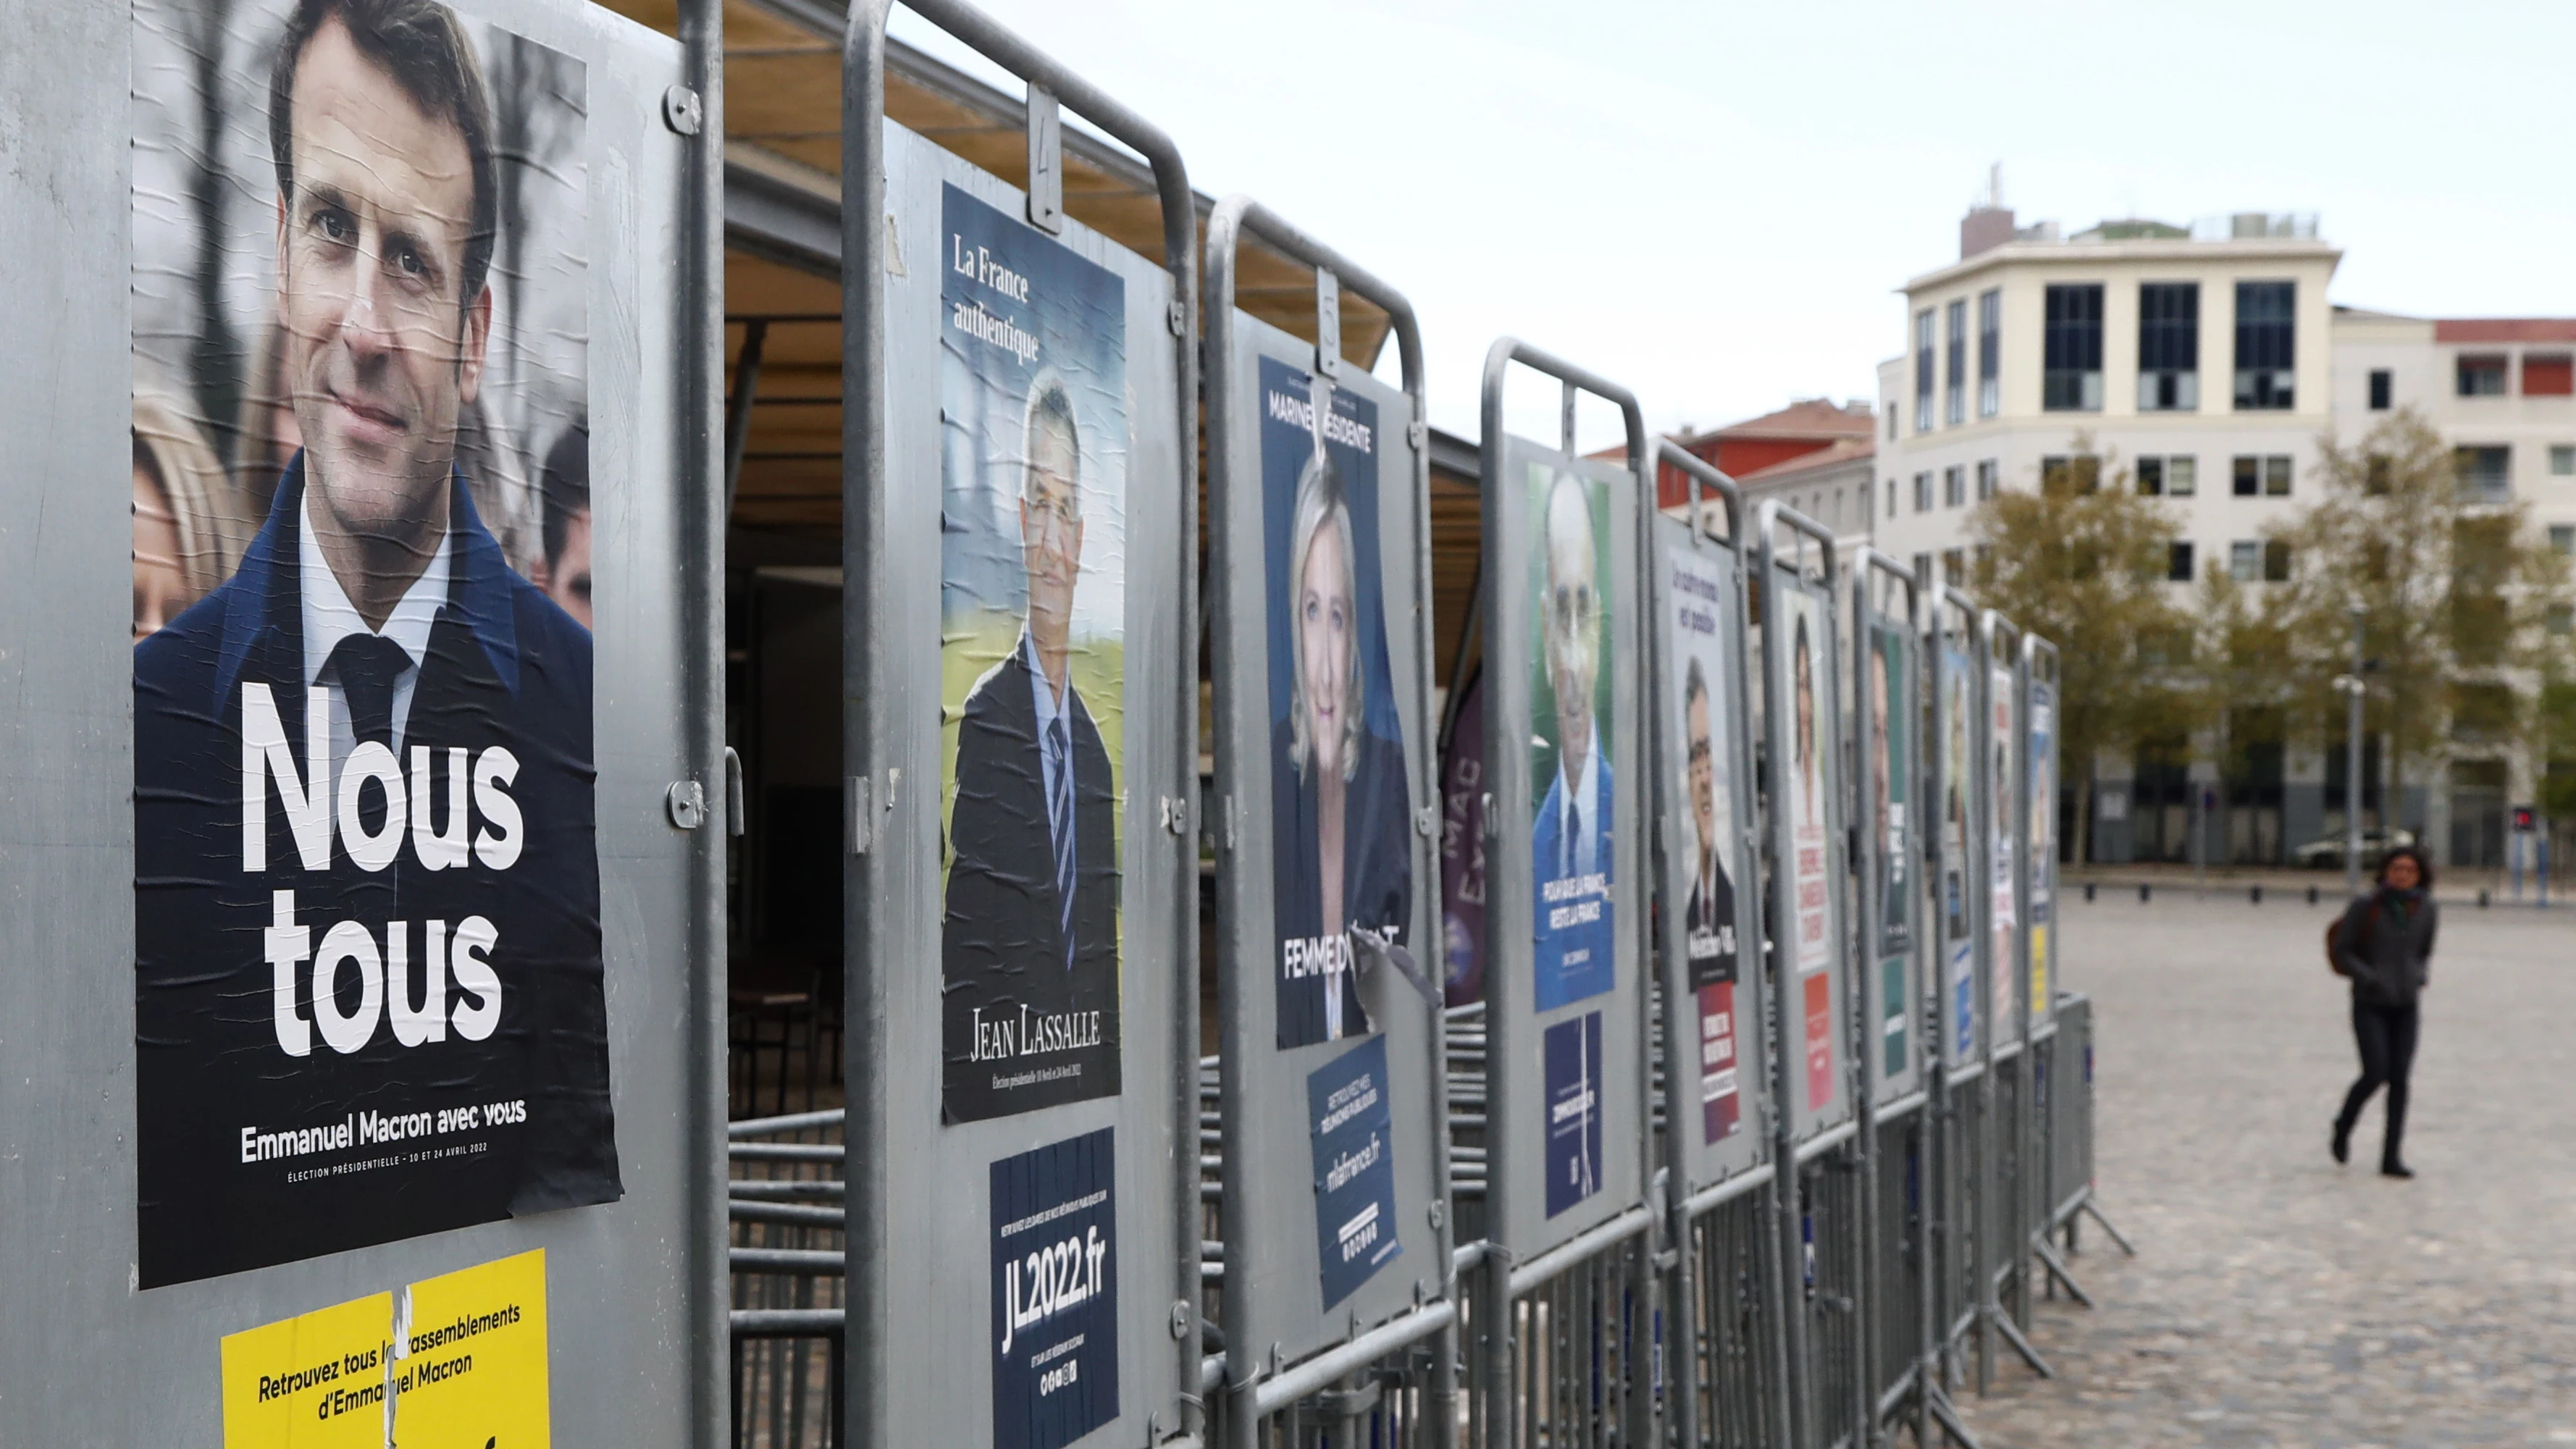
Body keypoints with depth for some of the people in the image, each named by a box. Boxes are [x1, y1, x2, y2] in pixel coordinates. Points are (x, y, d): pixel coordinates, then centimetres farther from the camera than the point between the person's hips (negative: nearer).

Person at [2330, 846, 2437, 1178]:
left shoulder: (2427, 911, 1)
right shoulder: (2364, 908, -10)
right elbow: (2342, 952, -5)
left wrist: (2419, 979, -4)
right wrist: (2369, 978, -19)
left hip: (2406, 1006, 3)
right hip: (2369, 1005, -3)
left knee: (2400, 1080, -2)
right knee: (2376, 1074, -14)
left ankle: (2391, 1157, 4)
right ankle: (2344, 1125, 16)